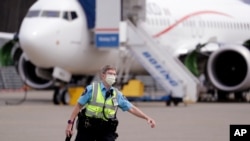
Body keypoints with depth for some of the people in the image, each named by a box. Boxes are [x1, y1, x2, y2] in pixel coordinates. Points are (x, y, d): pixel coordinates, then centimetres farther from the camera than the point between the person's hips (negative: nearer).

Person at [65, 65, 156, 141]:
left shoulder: (117, 94, 3)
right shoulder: (92, 89, -6)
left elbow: (131, 108, 4)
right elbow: (79, 105, -4)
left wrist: (147, 118, -4)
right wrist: (70, 123, -8)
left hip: (106, 131, 2)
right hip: (87, 128, -2)